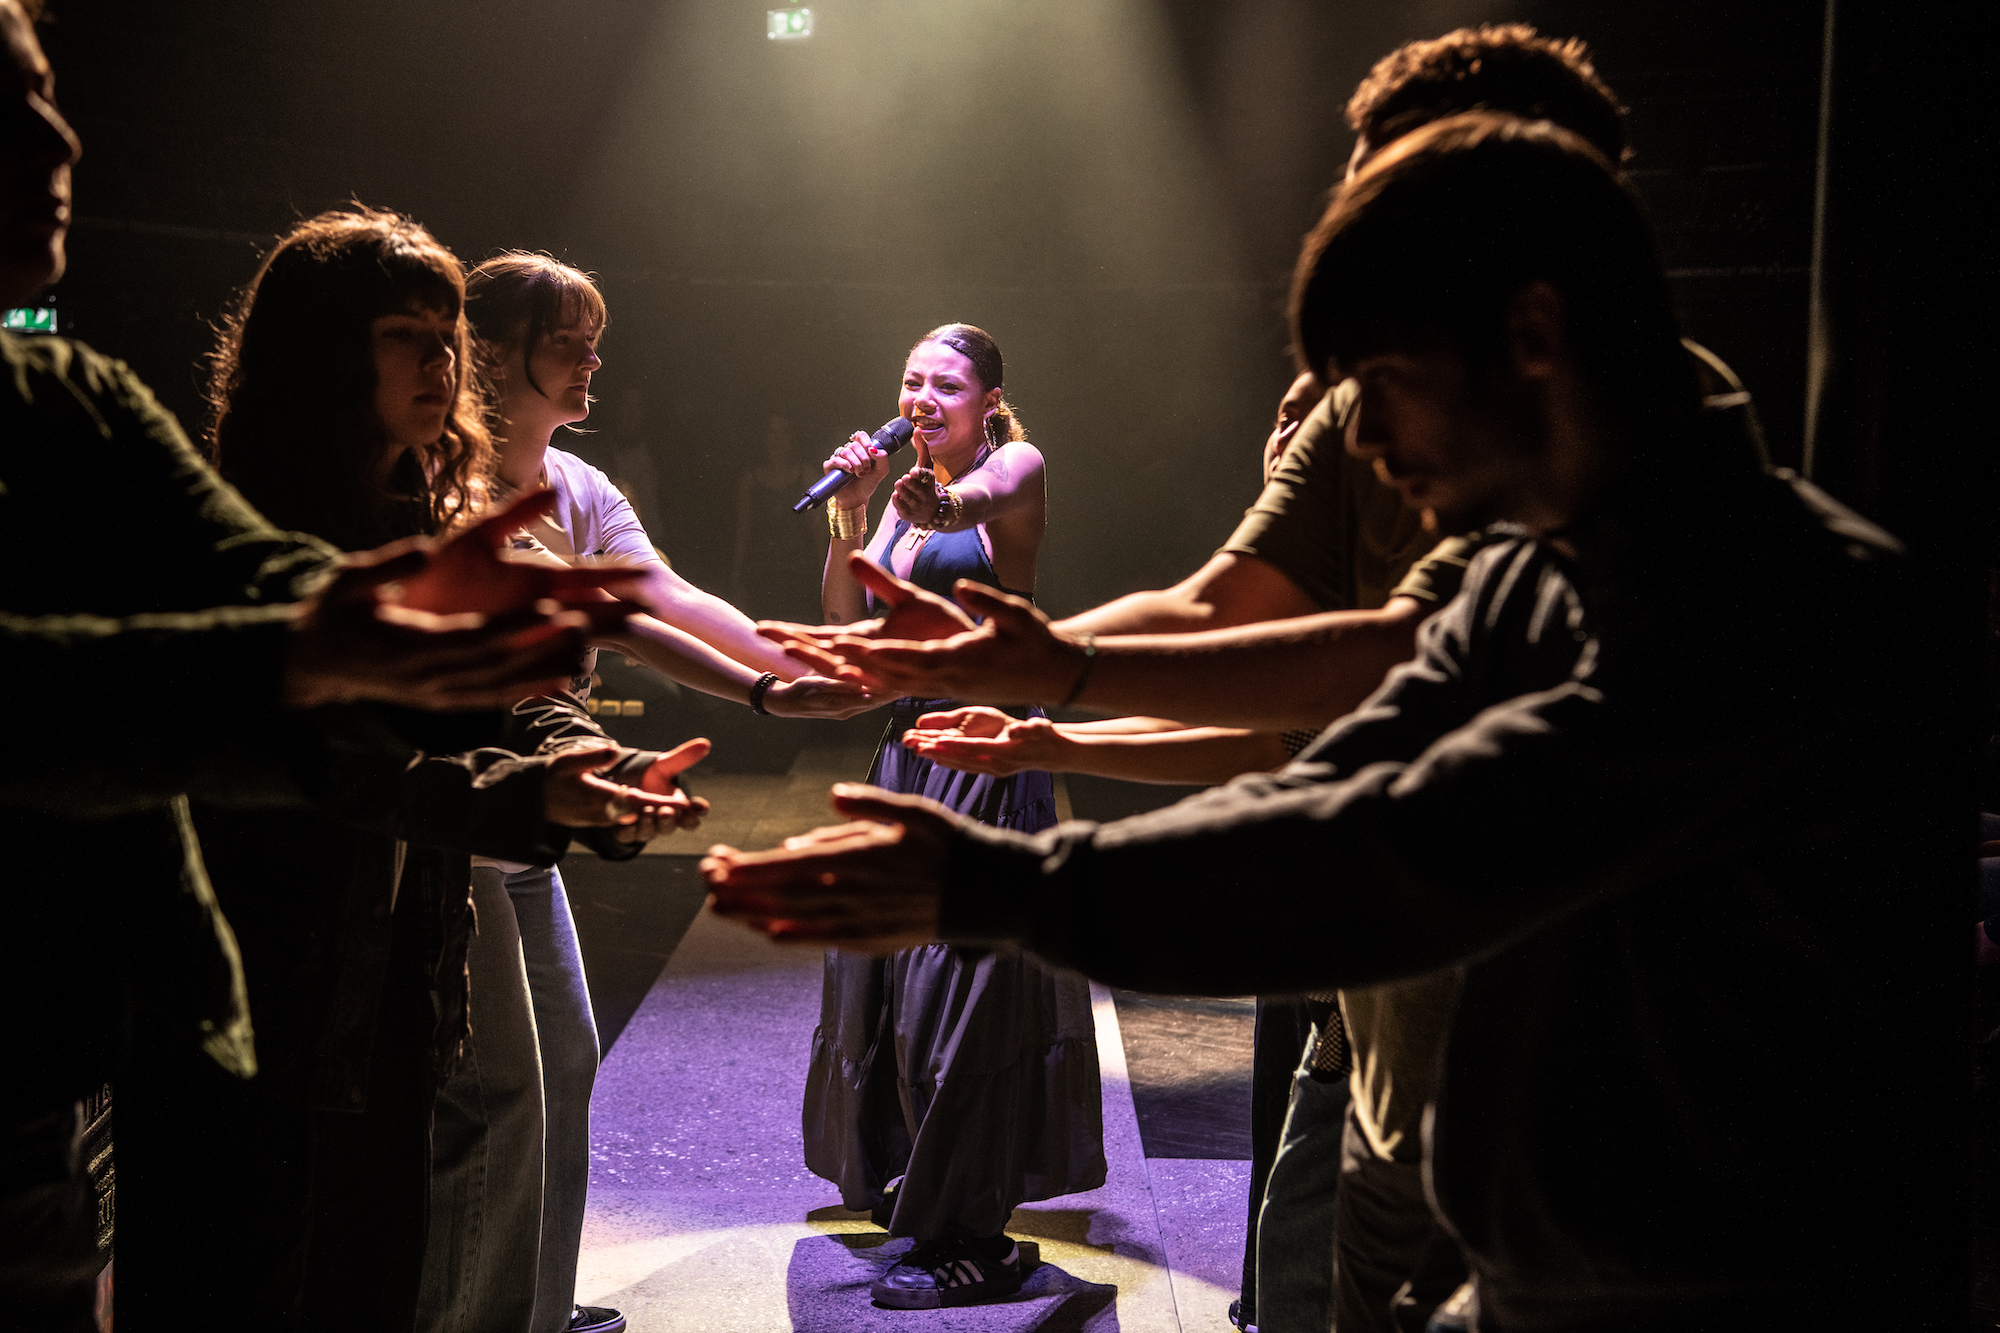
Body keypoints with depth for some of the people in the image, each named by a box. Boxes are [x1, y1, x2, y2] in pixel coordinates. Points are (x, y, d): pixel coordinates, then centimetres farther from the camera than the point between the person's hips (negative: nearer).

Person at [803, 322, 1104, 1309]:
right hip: (912, 737, 8)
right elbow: (847, 618, 5)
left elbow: (976, 498, -32)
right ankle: (908, 1181, 36)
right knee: (887, 960, 16)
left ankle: (975, 1240, 5)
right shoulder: (907, 490, 12)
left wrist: (931, 507, -54)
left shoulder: (1019, 466, -7)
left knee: (965, 977, -6)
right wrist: (847, 518, -9)